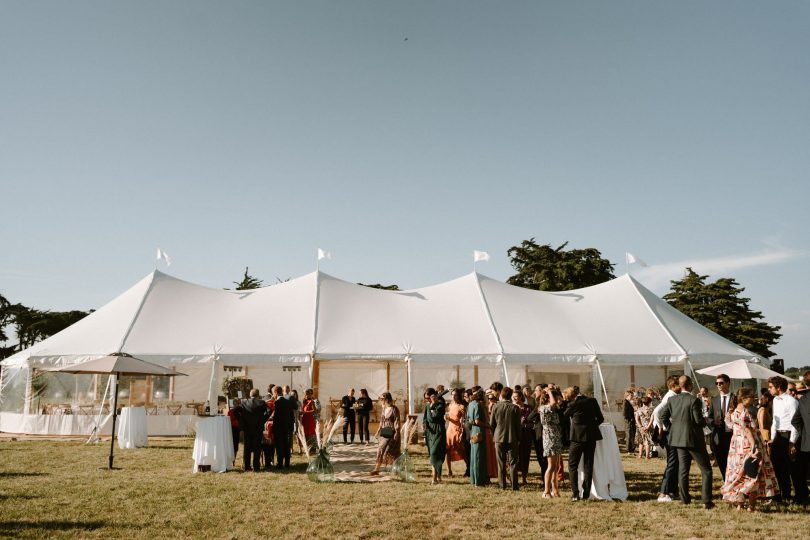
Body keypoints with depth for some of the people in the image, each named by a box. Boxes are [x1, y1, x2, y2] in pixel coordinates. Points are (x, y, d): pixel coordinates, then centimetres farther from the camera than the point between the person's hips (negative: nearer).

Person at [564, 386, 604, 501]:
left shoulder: (573, 404, -13)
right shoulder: (592, 401, -1)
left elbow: (564, 415, 4)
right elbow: (600, 418, 5)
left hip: (578, 437, -4)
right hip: (591, 437, 4)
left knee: (572, 465, 6)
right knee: (588, 466, 11)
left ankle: (576, 493, -3)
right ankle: (586, 494, 12)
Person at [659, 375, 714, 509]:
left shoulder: (672, 399, 1)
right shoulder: (694, 400, -16)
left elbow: (663, 416, 3)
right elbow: (699, 420, -17)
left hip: (678, 438, 6)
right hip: (693, 439, -6)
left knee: (683, 469, 13)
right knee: (706, 470, 5)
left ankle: (685, 498, 16)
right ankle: (706, 501, 0)